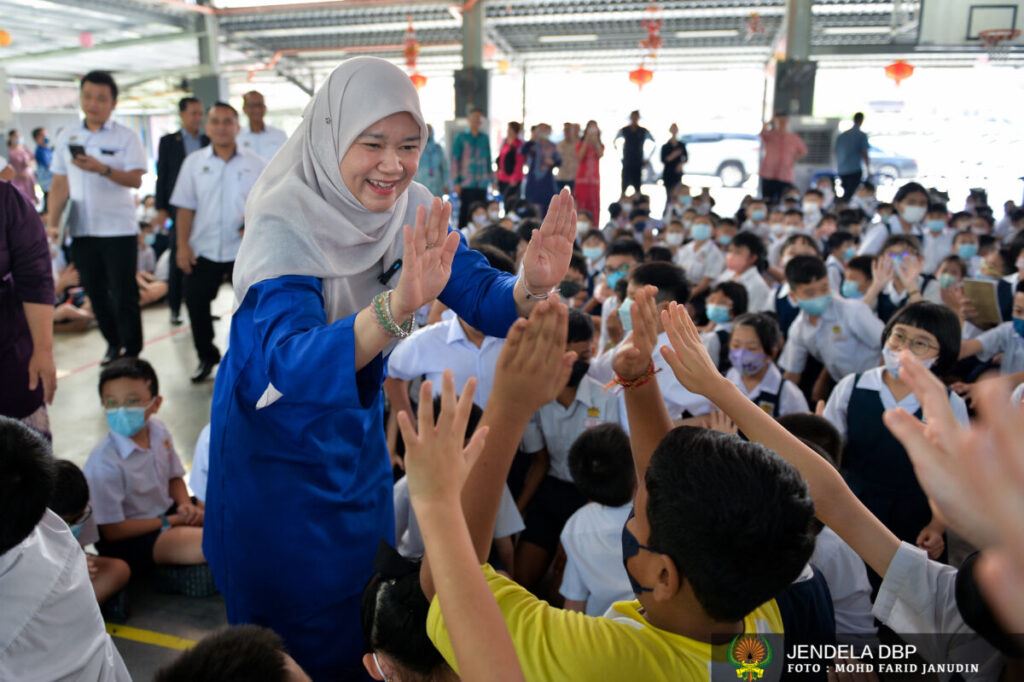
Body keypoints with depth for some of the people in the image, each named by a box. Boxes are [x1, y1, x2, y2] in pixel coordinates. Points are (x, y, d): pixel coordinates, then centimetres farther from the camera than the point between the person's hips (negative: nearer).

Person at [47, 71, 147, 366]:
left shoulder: (126, 136, -4)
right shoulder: (66, 136, 8)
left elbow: (136, 180, -12)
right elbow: (60, 183, 9)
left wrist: (102, 169, -27)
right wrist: (52, 222, 1)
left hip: (118, 229, -4)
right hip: (82, 229, 4)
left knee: (123, 293, 0)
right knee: (94, 291, 11)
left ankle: (132, 353, 11)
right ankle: (113, 342, 27)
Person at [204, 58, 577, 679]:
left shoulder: (415, 211, -12)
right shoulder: (283, 224, -29)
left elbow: (483, 299, -19)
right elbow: (291, 365, -43)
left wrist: (533, 284, -41)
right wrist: (398, 305, -59)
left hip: (358, 421, 5)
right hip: (276, 432, -5)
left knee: (361, 584, 23)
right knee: (294, 610, 12)